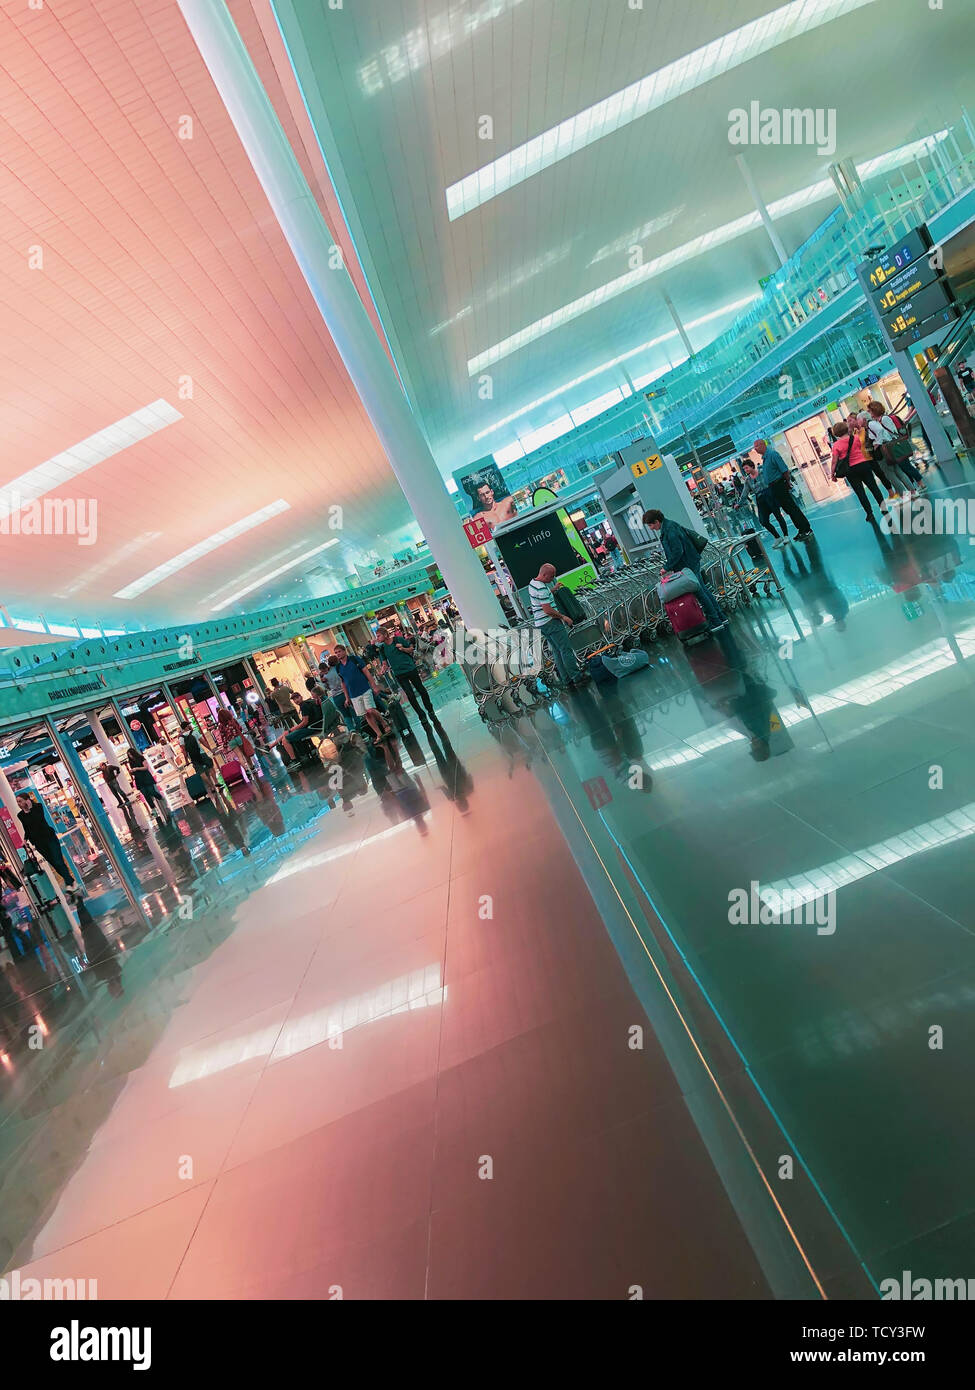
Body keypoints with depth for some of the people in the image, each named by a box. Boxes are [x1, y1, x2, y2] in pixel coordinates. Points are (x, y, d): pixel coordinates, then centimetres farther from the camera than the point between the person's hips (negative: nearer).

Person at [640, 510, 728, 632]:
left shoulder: (670, 530, -22)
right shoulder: (668, 525, 9)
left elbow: (678, 551, -26)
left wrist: (667, 567, -18)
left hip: (688, 566, -10)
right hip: (691, 563, 10)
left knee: (700, 593, -2)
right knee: (704, 590, 16)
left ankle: (716, 622, 6)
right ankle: (721, 617, 24)